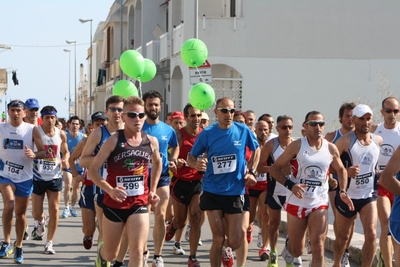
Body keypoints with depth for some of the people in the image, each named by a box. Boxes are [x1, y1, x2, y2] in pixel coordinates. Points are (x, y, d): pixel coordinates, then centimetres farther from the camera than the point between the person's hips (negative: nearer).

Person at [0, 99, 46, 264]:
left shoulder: (32, 130, -5)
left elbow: (43, 152, -5)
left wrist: (33, 155, -25)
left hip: (25, 177, 1)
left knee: (21, 213, 10)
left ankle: (18, 247, 25)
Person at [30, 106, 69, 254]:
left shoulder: (61, 134, 2)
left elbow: (66, 151, 16)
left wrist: (65, 160, -5)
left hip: (55, 177, 2)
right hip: (38, 177, -2)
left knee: (54, 210, -3)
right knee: (36, 212, 4)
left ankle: (49, 243, 7)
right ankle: (40, 222, 41)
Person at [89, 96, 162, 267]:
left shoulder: (151, 142, 0)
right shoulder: (114, 141, -12)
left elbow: (157, 163, 22)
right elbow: (93, 169, -12)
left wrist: (152, 190, 14)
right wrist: (110, 190, -26)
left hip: (139, 204, 2)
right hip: (114, 204, -2)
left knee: (137, 252, -11)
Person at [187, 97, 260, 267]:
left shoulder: (243, 131, -4)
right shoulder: (207, 133, -5)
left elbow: (256, 150, 14)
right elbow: (191, 157, 2)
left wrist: (251, 172, 3)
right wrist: (197, 164, -20)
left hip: (235, 191, 1)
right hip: (212, 191, -1)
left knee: (235, 242, 0)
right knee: (218, 239, -1)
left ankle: (227, 251, 36)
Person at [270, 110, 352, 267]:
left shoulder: (331, 149, 2)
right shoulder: (297, 146, -7)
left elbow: (341, 170, 19)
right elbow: (274, 168, -5)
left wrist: (342, 191, 4)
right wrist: (290, 185, -20)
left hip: (319, 204, 1)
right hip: (297, 202, -1)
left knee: (318, 248, -13)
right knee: (297, 251, 10)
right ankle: (288, 246, 46)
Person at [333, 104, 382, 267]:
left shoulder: (378, 141, 2)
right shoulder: (345, 141, -13)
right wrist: (346, 171, -26)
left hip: (369, 195, 2)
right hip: (347, 195, -2)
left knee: (371, 235, -14)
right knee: (342, 236, 13)